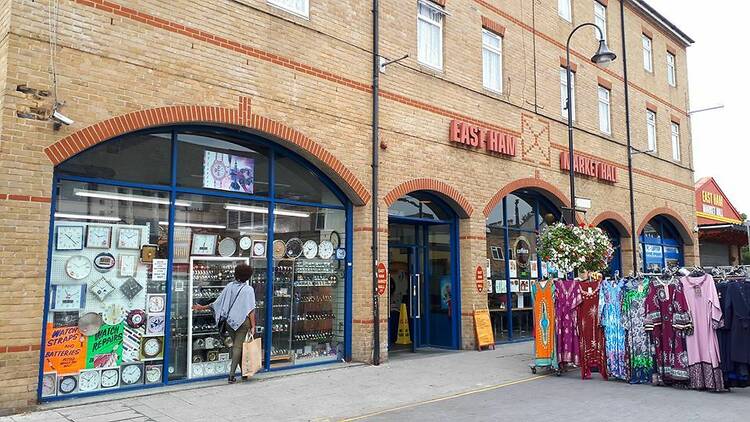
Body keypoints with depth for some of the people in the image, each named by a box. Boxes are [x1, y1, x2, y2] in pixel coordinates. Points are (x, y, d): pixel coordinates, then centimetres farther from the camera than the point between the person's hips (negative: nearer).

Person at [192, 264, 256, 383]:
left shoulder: (229, 286, 0)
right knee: (238, 346, 0)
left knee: (236, 344, 17)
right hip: (243, 321, -4)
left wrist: (203, 307, 17)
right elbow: (251, 310, -13)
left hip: (230, 321, 4)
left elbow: (217, 302, 4)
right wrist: (253, 326, -11)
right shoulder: (248, 289, -9)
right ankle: (231, 375, -3)